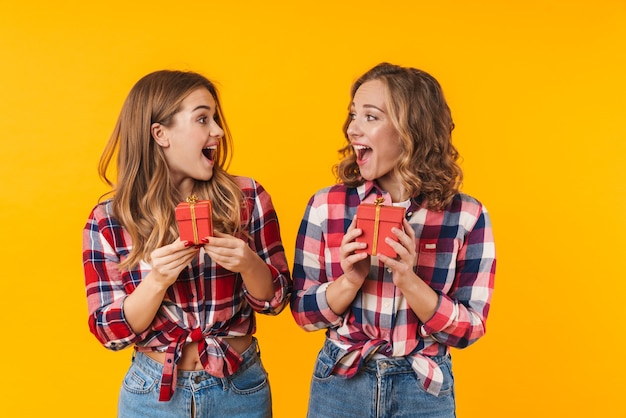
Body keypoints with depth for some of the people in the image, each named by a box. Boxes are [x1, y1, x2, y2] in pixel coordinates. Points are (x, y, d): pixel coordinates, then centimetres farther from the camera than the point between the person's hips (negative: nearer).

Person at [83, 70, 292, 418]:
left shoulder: (247, 197, -8)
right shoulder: (107, 221, -8)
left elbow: (275, 300, -2)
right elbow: (111, 331, -7)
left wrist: (248, 264, -23)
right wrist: (157, 280, -24)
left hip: (240, 389, 1)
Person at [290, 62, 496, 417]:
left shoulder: (467, 216, -11)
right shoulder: (326, 205, -8)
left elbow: (469, 329, -9)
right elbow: (304, 312, -3)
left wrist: (408, 280, -24)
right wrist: (350, 280, -21)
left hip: (426, 389, 0)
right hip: (340, 384, 1)